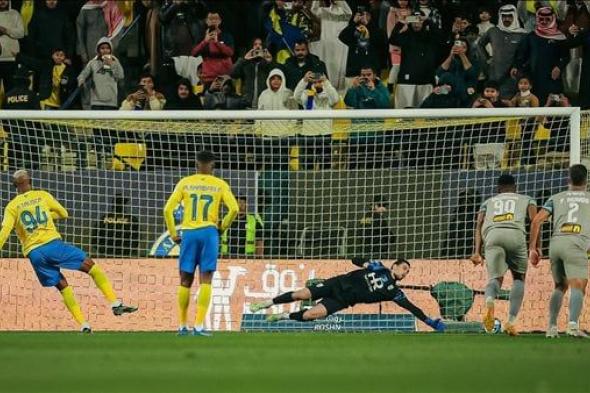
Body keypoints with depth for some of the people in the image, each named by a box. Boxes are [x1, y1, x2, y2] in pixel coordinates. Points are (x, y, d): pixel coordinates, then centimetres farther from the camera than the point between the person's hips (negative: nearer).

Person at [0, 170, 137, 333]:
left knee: (62, 286, 13)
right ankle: (115, 304, -2)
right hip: (53, 244, -2)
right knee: (91, 266, 7)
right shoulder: (42, 196, 8)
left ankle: (83, 325, 7)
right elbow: (64, 214, 19)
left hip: (33, 253, 2)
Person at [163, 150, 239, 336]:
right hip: (209, 232, -1)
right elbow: (234, 209, -7)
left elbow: (168, 209, -1)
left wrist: (173, 234, 8)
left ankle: (182, 326, 16)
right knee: (205, 280, -1)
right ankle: (198, 326, -11)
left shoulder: (185, 183, 5)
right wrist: (222, 227, 7)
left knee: (186, 281, 10)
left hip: (189, 233, 1)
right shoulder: (220, 185, 4)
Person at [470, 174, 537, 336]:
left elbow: (479, 225, 18)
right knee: (519, 278, 17)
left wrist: (477, 251, 11)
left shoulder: (488, 202, 34)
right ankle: (511, 321, 0)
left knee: (495, 278, 2)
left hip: (492, 234, 1)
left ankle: (489, 302, -35)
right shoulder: (526, 200, 32)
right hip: (515, 233, -1)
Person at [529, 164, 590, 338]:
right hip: (576, 244, -3)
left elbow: (536, 221, 11)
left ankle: (552, 326, 10)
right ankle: (573, 323, -35)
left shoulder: (556, 198, 22)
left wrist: (533, 248, 12)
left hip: (556, 242, 3)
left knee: (560, 287, 20)